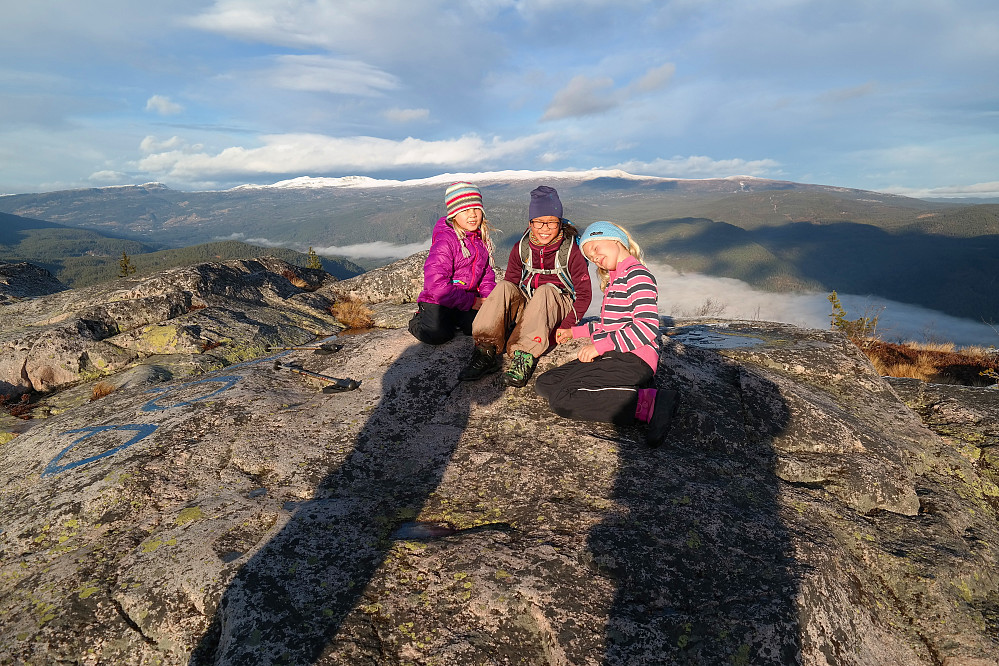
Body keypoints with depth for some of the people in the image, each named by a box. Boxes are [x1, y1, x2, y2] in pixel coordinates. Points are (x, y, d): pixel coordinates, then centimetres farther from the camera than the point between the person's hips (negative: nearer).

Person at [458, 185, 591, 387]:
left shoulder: (571, 252, -9)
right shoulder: (521, 249, 2)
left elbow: (584, 295, -8)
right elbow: (511, 282, 6)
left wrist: (564, 329, -20)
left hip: (558, 308, -3)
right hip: (525, 307, 3)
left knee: (545, 290, -35)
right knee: (503, 286, -25)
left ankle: (524, 357, -47)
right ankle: (486, 352, -37)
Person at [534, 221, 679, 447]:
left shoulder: (637, 274, -9)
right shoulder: (615, 278, 21)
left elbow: (647, 327, -21)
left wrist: (600, 345, -18)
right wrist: (574, 332, 32)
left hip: (632, 360, -10)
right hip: (614, 357, 10)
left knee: (562, 400, -24)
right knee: (545, 384, 1)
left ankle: (650, 403, -23)